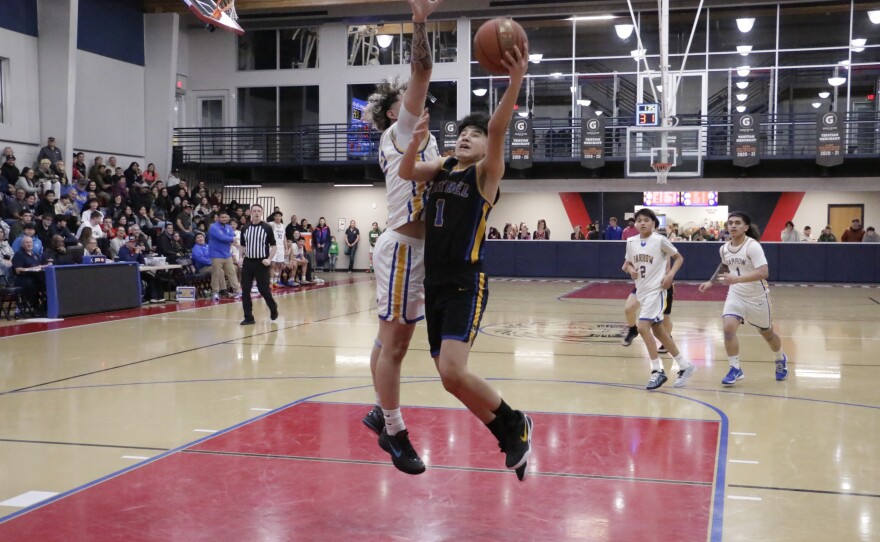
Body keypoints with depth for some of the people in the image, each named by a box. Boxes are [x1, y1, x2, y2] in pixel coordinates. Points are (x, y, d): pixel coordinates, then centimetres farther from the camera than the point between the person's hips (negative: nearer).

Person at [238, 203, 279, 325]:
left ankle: (273, 307, 29)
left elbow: (274, 246, 0)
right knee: (245, 290, -1)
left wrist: (269, 259, -12)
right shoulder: (245, 228, 7)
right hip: (248, 262, 3)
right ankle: (249, 317, 5)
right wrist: (241, 257, 2)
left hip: (261, 263, -3)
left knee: (264, 289, 0)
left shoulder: (267, 228, -3)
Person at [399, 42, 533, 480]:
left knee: (453, 374, -21)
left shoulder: (486, 172, -5)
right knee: (450, 376, 10)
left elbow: (498, 129, -21)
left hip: (466, 286, -7)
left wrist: (516, 80, -36)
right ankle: (511, 439, 28)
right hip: (434, 284, 7)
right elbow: (405, 173, 3)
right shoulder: (442, 167, 13)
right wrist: (416, 139, -16)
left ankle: (516, 423, 3)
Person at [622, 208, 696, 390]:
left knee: (643, 327, -19)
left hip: (656, 290, -7)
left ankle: (658, 371, -9)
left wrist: (670, 275, -15)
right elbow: (627, 264, 17)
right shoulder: (631, 242, 5)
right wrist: (630, 270, -6)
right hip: (641, 290, 7)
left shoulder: (660, 240, -10)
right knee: (657, 330, 12)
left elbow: (679, 258, 0)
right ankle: (684, 365, 26)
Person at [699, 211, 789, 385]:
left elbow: (763, 273, -32)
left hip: (757, 297, -4)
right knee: (728, 328, -18)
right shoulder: (724, 248, -1)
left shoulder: (753, 246, -22)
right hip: (735, 295, 4)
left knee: (767, 333, 15)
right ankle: (735, 369, -4)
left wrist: (736, 279, -40)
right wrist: (711, 282, 15)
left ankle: (781, 360, 46)